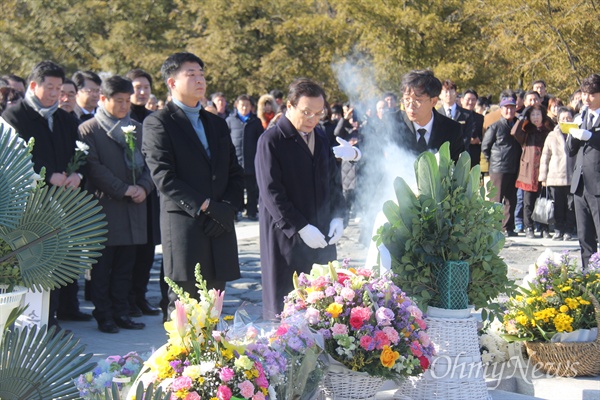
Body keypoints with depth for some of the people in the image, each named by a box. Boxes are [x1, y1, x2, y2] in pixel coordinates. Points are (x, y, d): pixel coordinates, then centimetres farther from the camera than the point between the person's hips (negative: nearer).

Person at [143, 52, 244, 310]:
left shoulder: (217, 124, 21)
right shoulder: (158, 123, 0)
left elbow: (235, 174, 18)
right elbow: (164, 177, -10)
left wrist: (227, 209, -1)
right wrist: (206, 207, -14)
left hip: (220, 229, 6)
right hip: (183, 227, -6)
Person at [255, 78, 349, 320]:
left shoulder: (320, 137, 13)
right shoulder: (271, 141, -8)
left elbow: (333, 180, 20)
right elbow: (271, 193, -13)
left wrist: (338, 217, 4)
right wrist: (301, 228, -17)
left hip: (322, 236, 6)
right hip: (287, 239, -6)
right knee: (285, 310, -1)